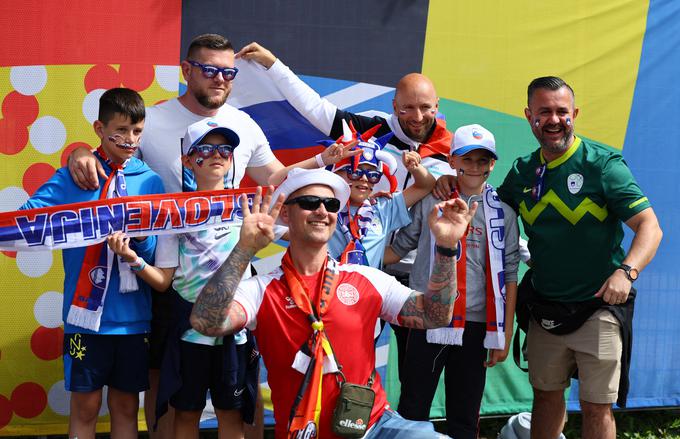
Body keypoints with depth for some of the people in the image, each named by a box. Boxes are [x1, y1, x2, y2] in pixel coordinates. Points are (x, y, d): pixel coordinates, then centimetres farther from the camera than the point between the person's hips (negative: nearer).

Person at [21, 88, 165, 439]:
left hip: (134, 315, 2)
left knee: (126, 405, 12)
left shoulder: (150, 182, 5)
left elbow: (155, 252, 1)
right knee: (85, 406, 5)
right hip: (87, 312, -2)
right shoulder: (71, 178, -1)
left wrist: (139, 238, -19)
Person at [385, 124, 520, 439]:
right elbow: (400, 247, 8)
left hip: (476, 325, 1)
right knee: (412, 411, 3)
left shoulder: (502, 211, 5)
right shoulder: (430, 201, 2)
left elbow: (509, 274, 4)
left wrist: (504, 335, 2)